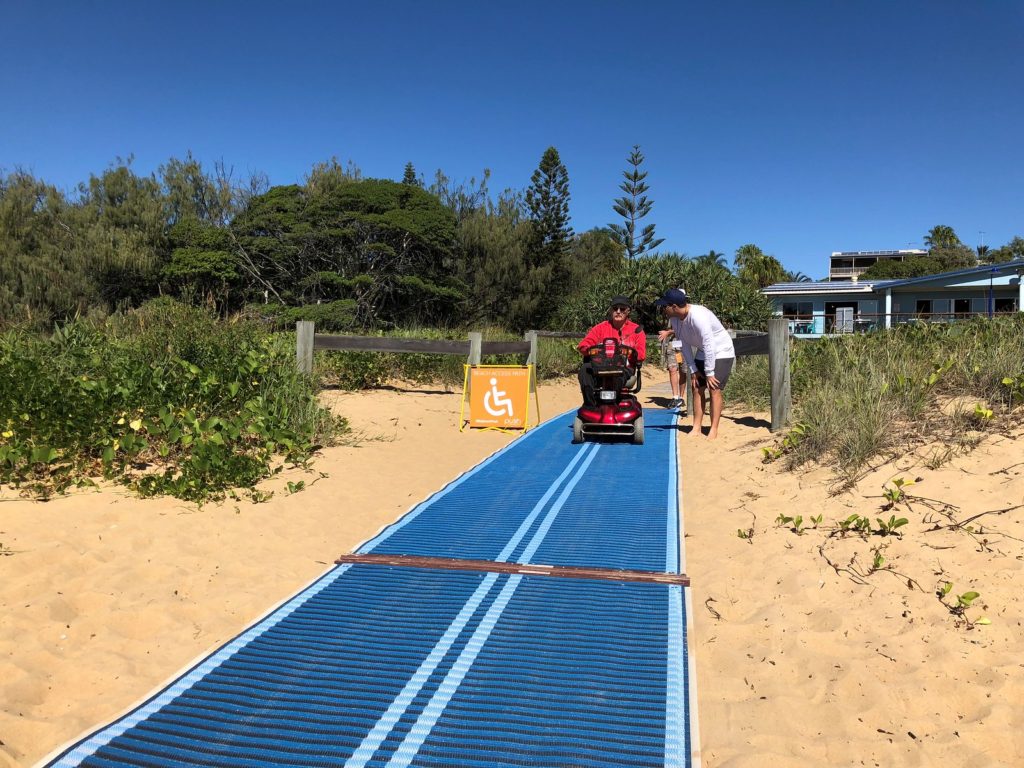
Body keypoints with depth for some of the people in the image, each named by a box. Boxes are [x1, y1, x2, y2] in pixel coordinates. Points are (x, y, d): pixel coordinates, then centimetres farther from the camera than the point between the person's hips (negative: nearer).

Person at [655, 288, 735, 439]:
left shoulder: (698, 316, -34)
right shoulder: (674, 319, -9)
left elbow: (709, 345, -31)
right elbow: (684, 344, -1)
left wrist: (709, 373, -26)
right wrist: (693, 370, -3)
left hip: (721, 352, -8)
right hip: (703, 353, 8)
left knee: (714, 389, -13)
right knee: (696, 387, 4)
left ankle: (714, 430, -7)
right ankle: (696, 428, 10)